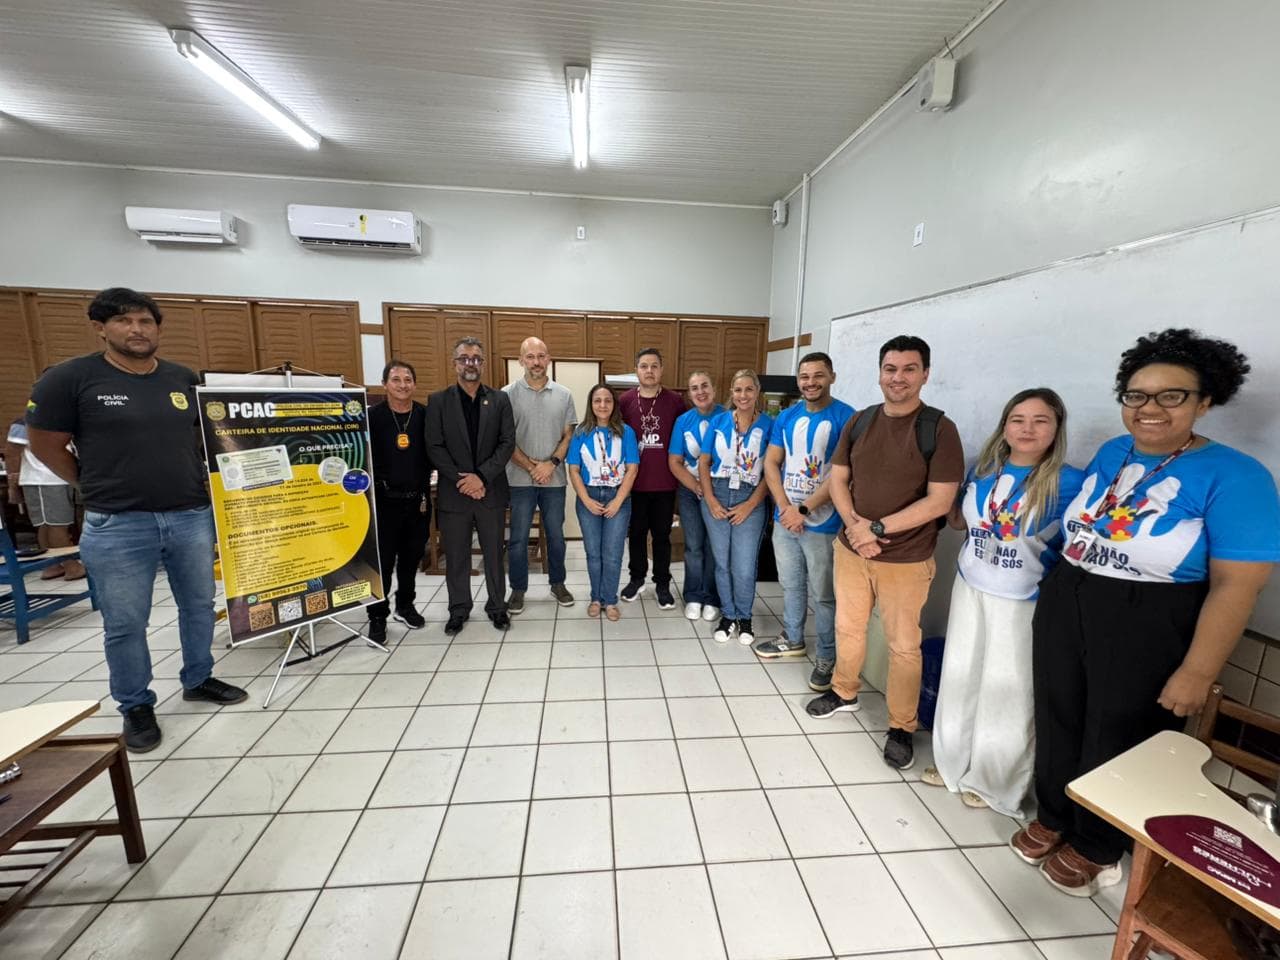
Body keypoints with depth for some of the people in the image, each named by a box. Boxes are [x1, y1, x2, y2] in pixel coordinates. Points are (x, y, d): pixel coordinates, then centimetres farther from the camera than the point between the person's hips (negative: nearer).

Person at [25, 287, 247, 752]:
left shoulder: (186, 379, 5)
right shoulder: (69, 378, -5)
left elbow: (209, 438, 15)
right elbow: (45, 445, 2)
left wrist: (189, 487, 9)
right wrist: (99, 487, 7)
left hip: (193, 516, 3)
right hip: (117, 526, -3)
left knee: (199, 605, 15)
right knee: (125, 624, 8)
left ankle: (198, 679, 35)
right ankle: (136, 707, 27)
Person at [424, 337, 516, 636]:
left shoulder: (499, 399, 4)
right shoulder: (438, 401, 3)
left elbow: (507, 443, -4)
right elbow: (434, 447, -4)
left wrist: (481, 476, -14)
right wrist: (461, 479, -13)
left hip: (491, 491, 0)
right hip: (453, 492, 0)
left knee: (494, 553, 11)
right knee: (456, 556, 11)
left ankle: (497, 606, 27)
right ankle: (458, 609, 28)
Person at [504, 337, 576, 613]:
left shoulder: (563, 394, 3)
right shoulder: (508, 394, -4)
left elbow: (568, 435, 3)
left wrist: (552, 463, -11)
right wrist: (531, 467, -11)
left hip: (554, 478, 2)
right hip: (520, 479, -1)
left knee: (555, 535, 13)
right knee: (518, 538, 6)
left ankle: (558, 583, 30)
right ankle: (518, 588, 23)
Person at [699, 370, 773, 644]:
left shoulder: (769, 425, -2)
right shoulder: (719, 421, 4)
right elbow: (704, 462, 5)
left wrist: (749, 505, -9)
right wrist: (710, 499, -4)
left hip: (750, 500, -2)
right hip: (716, 498, 2)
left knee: (744, 568, -1)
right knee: (722, 562, 11)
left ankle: (744, 617, 25)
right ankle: (728, 616, 30)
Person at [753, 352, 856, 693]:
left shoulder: (846, 417, -10)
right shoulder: (786, 417, 6)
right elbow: (771, 463, 4)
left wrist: (804, 509, -16)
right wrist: (785, 507, -8)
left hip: (822, 522, -5)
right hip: (783, 518, 5)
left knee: (822, 594, 6)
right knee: (790, 584, 20)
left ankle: (827, 658, 24)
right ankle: (792, 639, 40)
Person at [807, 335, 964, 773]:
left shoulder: (939, 429, -11)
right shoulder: (859, 422, 2)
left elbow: (939, 501, -16)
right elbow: (838, 478, 4)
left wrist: (877, 528, -18)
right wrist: (853, 524, -13)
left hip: (906, 560, -4)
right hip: (850, 549, 4)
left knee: (904, 646, 10)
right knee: (847, 628, 19)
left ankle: (901, 727, 30)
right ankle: (844, 692, 43)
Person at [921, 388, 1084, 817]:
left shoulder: (1070, 482, -16)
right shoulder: (983, 470, 0)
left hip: (1024, 604, -5)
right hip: (970, 590, 5)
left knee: (1007, 693, 10)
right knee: (959, 678, 17)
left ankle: (994, 782, 34)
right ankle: (952, 762, 38)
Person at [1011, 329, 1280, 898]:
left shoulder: (1233, 477, -15)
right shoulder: (1112, 454, 3)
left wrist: (1197, 672, -18)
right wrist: (1060, 589, 12)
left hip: (1146, 633, -5)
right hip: (1063, 609, 5)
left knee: (1116, 743, 14)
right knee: (1057, 723, 17)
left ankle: (1095, 848, 39)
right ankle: (1052, 818, 41)